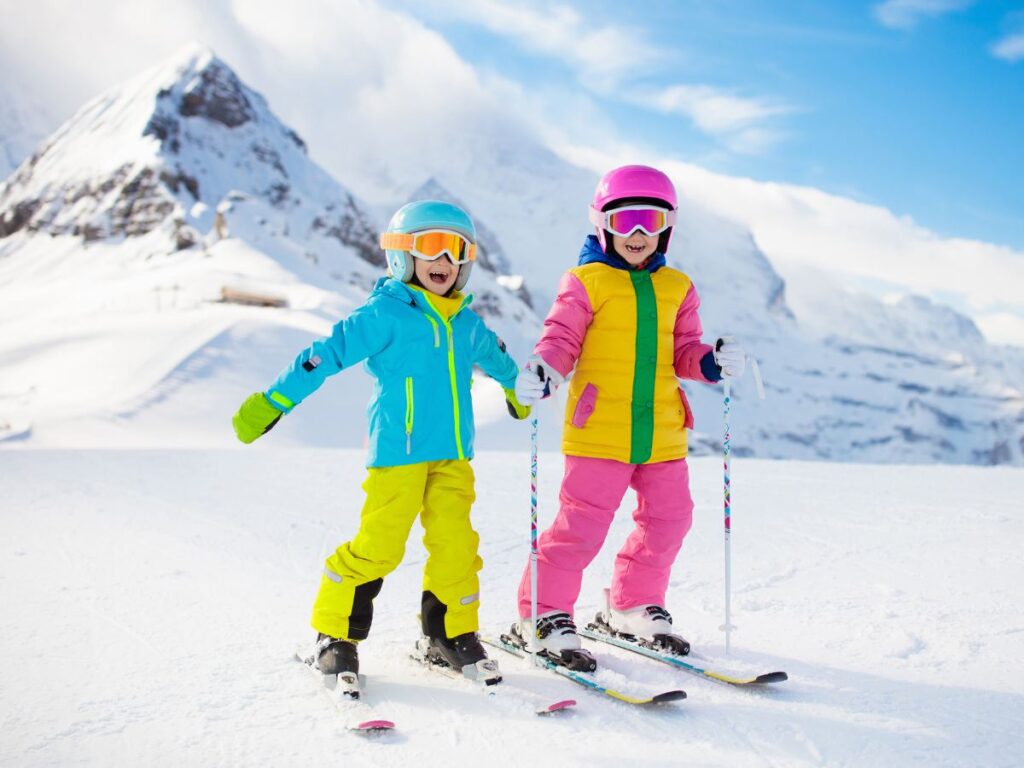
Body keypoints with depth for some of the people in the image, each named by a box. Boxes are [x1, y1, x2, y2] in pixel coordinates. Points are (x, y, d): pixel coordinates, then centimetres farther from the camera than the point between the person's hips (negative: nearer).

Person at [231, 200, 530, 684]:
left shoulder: (466, 323, 14)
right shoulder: (385, 314, -6)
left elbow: (494, 357, 35)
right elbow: (327, 354, -10)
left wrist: (517, 389, 52)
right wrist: (275, 400, -14)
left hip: (452, 455, 6)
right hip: (397, 453, -6)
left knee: (456, 544, 0)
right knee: (377, 547, -6)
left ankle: (450, 632, 18)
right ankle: (335, 635, 12)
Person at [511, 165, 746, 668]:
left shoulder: (676, 288, 13)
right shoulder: (585, 281, -1)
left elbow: (683, 352, 15)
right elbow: (561, 339, -4)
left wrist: (713, 363, -5)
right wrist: (542, 371, -23)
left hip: (661, 435, 6)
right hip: (598, 432, -5)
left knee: (668, 519, 12)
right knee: (582, 523, -6)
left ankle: (632, 607, 31)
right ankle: (544, 616, 9)